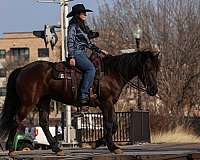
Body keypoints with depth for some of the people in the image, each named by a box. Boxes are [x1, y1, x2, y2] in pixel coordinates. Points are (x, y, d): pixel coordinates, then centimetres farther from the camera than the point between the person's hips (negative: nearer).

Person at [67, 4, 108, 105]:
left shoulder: (83, 26, 21)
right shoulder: (73, 26, -6)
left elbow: (88, 43, 26)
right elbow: (70, 42, -13)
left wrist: (99, 51, 19)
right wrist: (71, 57, -21)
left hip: (83, 54, 10)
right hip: (76, 53, -10)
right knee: (91, 68, -28)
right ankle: (83, 95, -33)